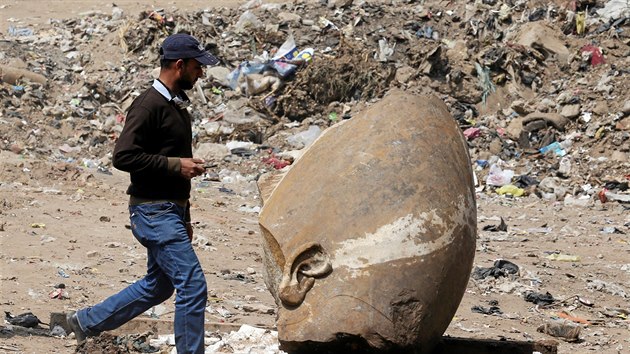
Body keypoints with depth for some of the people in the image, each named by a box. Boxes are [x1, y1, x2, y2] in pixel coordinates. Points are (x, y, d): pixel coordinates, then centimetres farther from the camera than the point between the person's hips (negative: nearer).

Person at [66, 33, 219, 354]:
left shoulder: (177, 105, 15)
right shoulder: (149, 105, -15)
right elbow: (123, 156, -23)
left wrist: (185, 218, 22)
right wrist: (176, 165, -21)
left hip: (171, 210, 10)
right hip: (153, 211, -10)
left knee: (157, 286, 19)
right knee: (192, 287, -11)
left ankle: (87, 321, 32)